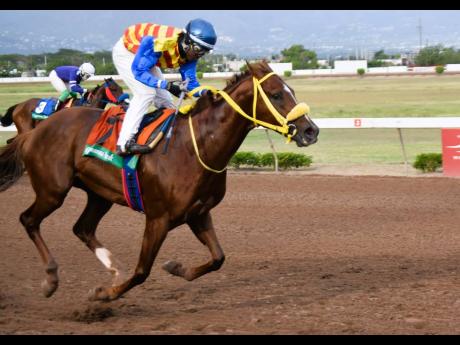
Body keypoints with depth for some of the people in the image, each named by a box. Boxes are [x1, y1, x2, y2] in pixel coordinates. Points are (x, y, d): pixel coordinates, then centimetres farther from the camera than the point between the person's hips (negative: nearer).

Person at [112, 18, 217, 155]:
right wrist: (167, 85, -46)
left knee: (164, 100, 4)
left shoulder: (190, 52, -18)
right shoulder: (157, 43, -41)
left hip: (145, 57, 8)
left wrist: (205, 92, -36)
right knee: (145, 92, -23)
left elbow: (190, 82, -14)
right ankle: (124, 143, -26)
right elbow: (139, 71, -36)